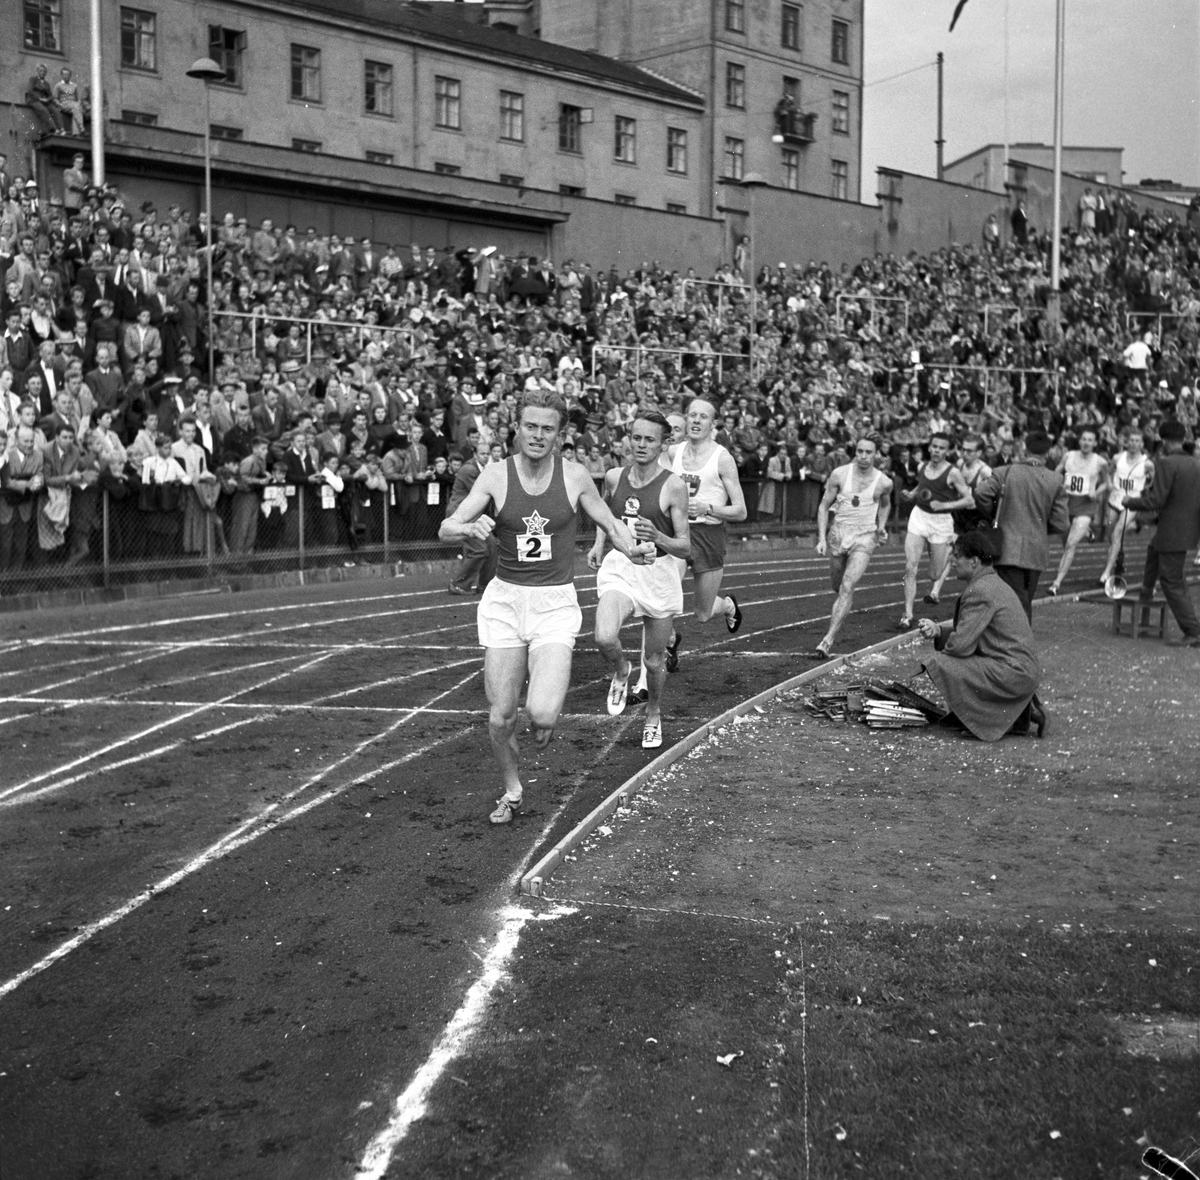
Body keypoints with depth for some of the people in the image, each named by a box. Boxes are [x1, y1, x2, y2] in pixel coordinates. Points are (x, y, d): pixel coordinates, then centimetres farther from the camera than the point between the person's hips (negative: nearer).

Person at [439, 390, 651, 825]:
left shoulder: (575, 476, -2)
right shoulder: (495, 475, -4)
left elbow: (609, 522, 12)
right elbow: (446, 529, -8)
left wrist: (632, 549, -8)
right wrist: (471, 527, -30)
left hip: (556, 603, -1)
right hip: (505, 598, 1)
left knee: (542, 714, -18)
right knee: (500, 718, 2)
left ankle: (545, 712, 20)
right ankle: (512, 792, 29)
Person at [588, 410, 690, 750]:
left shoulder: (673, 486, -10)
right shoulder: (614, 477, 1)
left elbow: (685, 548, -10)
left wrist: (657, 537, -29)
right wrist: (598, 544, 9)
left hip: (659, 573, -2)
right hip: (619, 568, 2)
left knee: (654, 660, 10)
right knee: (604, 638, -26)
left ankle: (653, 716, 39)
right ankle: (621, 671, 10)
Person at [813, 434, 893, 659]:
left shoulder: (884, 482, -5)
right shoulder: (840, 474, -7)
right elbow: (824, 506, 0)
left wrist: (881, 527, 5)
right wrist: (821, 538, -7)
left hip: (864, 538, -2)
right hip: (838, 533, 2)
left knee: (847, 587, -18)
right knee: (837, 586, 15)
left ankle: (828, 640, -21)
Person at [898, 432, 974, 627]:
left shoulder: (952, 473, -10)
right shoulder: (921, 467, 5)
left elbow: (969, 501, -10)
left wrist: (944, 505, -20)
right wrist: (910, 495, 4)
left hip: (941, 521, -3)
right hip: (919, 516, 3)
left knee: (936, 573, 4)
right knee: (910, 568, -10)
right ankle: (908, 615, -6)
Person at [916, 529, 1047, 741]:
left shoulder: (980, 592, -17)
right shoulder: (994, 584, 16)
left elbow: (960, 644, -19)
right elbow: (964, 625, 19)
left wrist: (942, 651, 2)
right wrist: (937, 629, 1)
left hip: (1012, 674, -10)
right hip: (1025, 671, 10)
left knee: (939, 666, -15)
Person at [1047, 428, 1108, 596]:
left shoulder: (1100, 462, 1)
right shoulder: (1068, 457, 5)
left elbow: (1105, 483, 14)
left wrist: (1097, 492, -5)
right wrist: (1060, 485, -8)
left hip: (1086, 505, -3)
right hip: (1067, 501, 3)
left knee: (1071, 544, -17)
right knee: (1066, 545, 13)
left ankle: (1057, 582, -20)